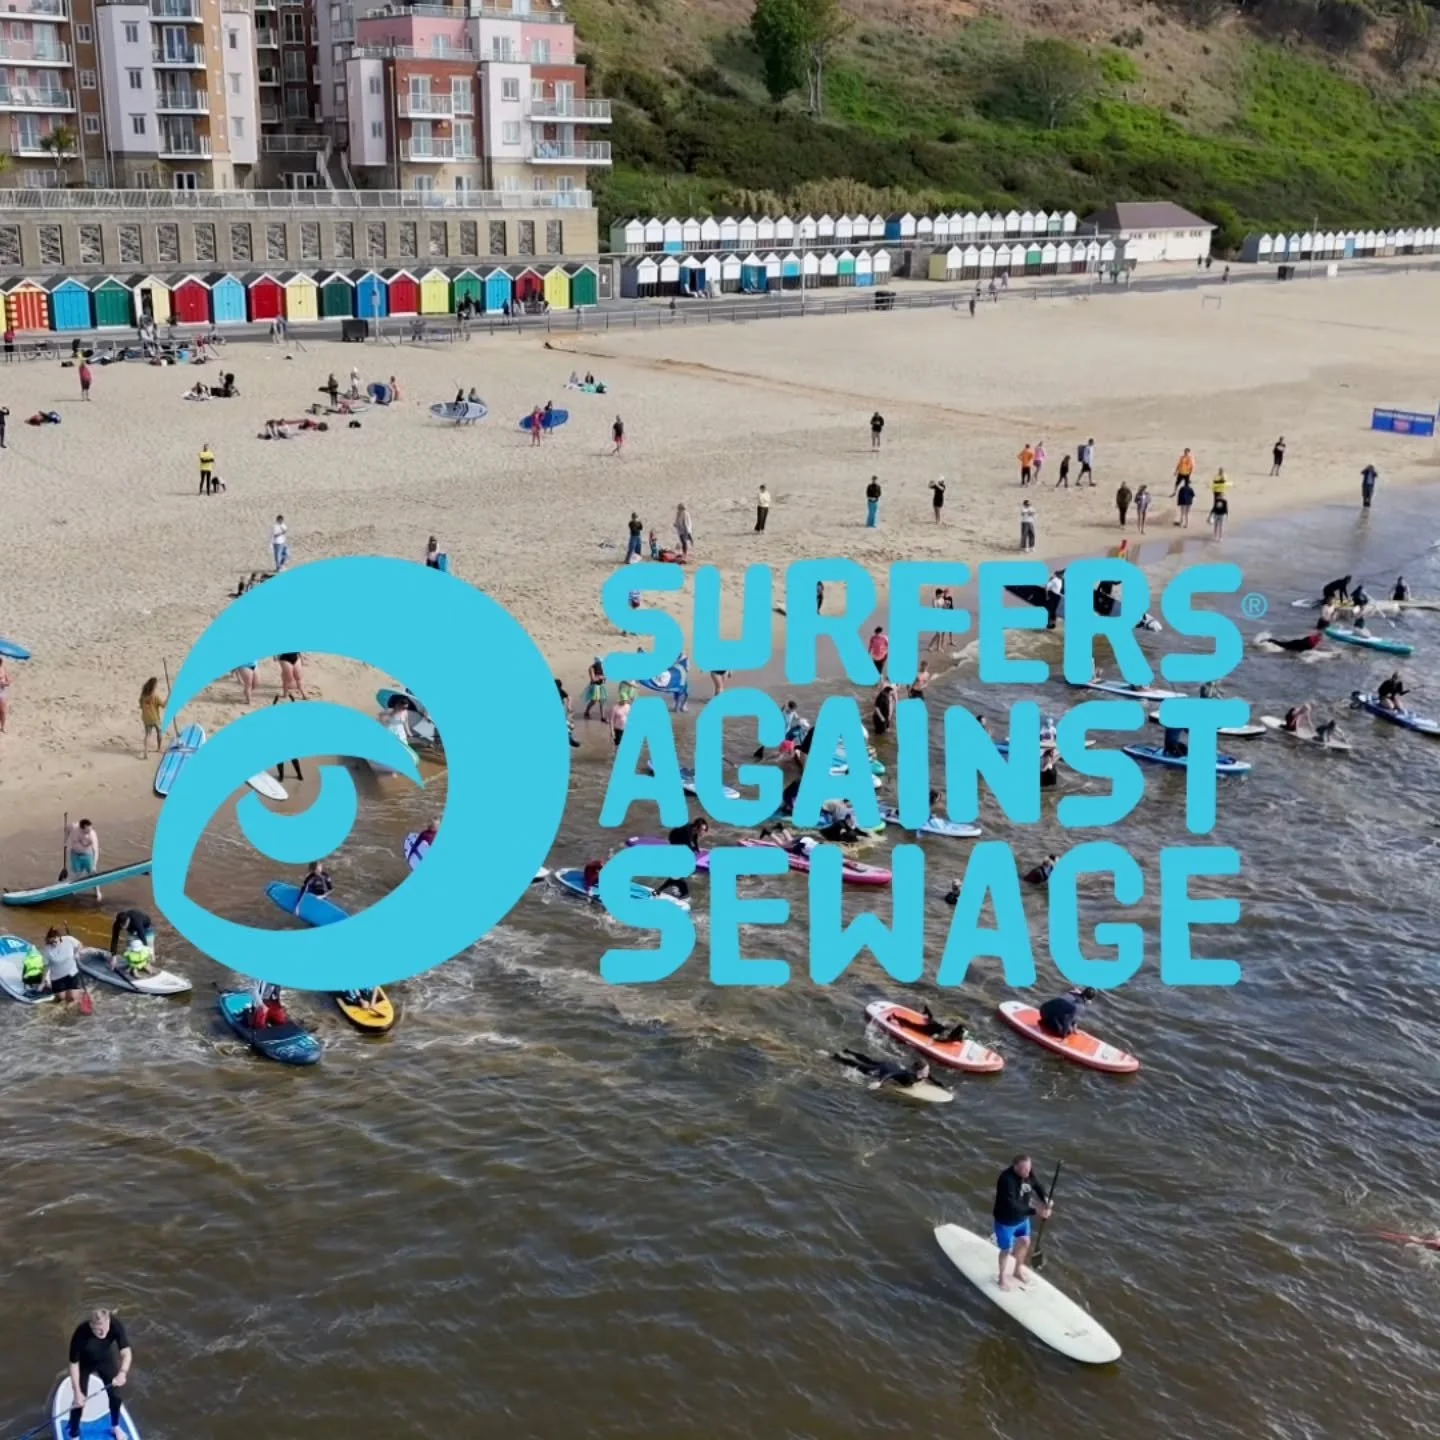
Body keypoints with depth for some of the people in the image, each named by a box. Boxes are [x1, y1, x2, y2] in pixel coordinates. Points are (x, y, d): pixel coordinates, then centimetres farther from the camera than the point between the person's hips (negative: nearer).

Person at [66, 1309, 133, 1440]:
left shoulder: (116, 1325, -36)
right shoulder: (81, 1334, -40)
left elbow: (126, 1352, -36)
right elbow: (74, 1364, -29)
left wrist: (122, 1372, -54)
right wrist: (77, 1391, -29)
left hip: (107, 1360, 2)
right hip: (85, 1364, -2)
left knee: (115, 1395, 12)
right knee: (79, 1400, -1)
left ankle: (115, 1426, 41)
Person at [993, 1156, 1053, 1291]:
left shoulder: (1028, 1172, -17)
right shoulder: (1007, 1180, -39)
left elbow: (1037, 1185, 2)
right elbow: (1012, 1206, -41)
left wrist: (1045, 1199, -18)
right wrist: (1035, 1211, -43)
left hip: (1022, 1218, 7)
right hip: (1006, 1221, -7)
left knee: (1025, 1242, 24)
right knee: (1007, 1249, 13)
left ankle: (1018, 1270, 52)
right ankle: (1002, 1279, 40)